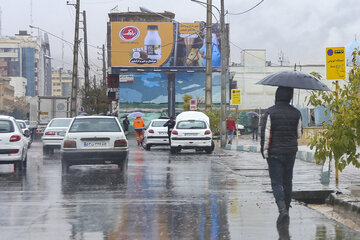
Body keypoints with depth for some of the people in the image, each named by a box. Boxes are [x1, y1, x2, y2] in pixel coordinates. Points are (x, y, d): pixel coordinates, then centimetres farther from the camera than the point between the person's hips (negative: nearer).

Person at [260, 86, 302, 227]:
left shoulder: (270, 113, -10)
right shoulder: (296, 113, 1)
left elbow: (265, 134, -13)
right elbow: (299, 134, 9)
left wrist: (265, 152, -5)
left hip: (274, 153, -3)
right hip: (291, 152, 3)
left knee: (277, 183, -3)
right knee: (287, 182, 14)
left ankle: (283, 210, -21)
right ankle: (286, 209, 20)